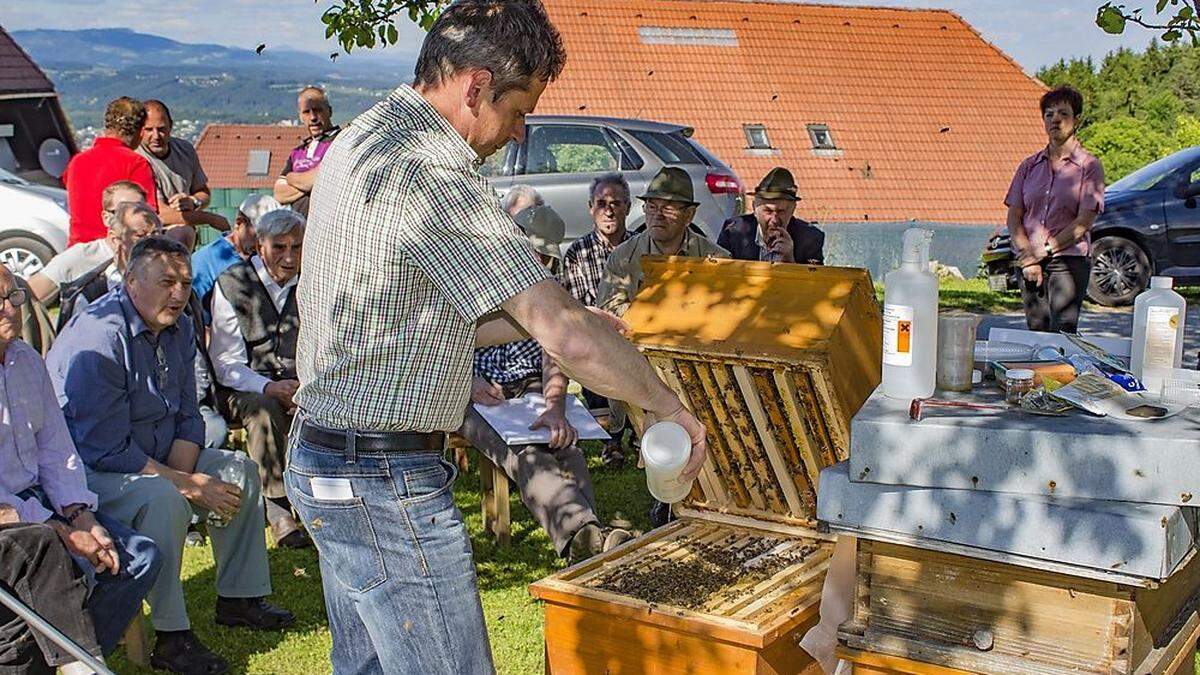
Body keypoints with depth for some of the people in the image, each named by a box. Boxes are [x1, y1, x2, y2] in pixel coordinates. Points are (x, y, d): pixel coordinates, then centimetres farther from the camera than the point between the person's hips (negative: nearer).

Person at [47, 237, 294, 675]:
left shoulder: (178, 328, 3)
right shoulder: (98, 338, -25)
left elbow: (187, 420, 7)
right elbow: (106, 450, -28)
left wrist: (182, 474, -13)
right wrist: (187, 484, -23)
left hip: (154, 459, 9)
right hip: (86, 471, -9)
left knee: (240, 470, 5)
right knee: (163, 500, -35)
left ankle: (238, 599, 13)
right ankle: (171, 638, -25)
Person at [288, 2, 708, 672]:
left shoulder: (363, 139, 11)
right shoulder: (432, 172, -21)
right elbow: (571, 342, -26)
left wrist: (546, 318, 13)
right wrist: (670, 406, -10)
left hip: (321, 458, 11)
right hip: (386, 480, -11)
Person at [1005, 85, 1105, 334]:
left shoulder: (1089, 166, 1)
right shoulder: (1030, 165, 13)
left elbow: (1084, 222, -7)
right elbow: (1014, 216, 7)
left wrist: (1044, 251, -11)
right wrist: (1027, 257, -7)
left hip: (1070, 260, -4)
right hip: (1029, 261, 4)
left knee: (1063, 333, -13)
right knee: (1036, 331, 4)